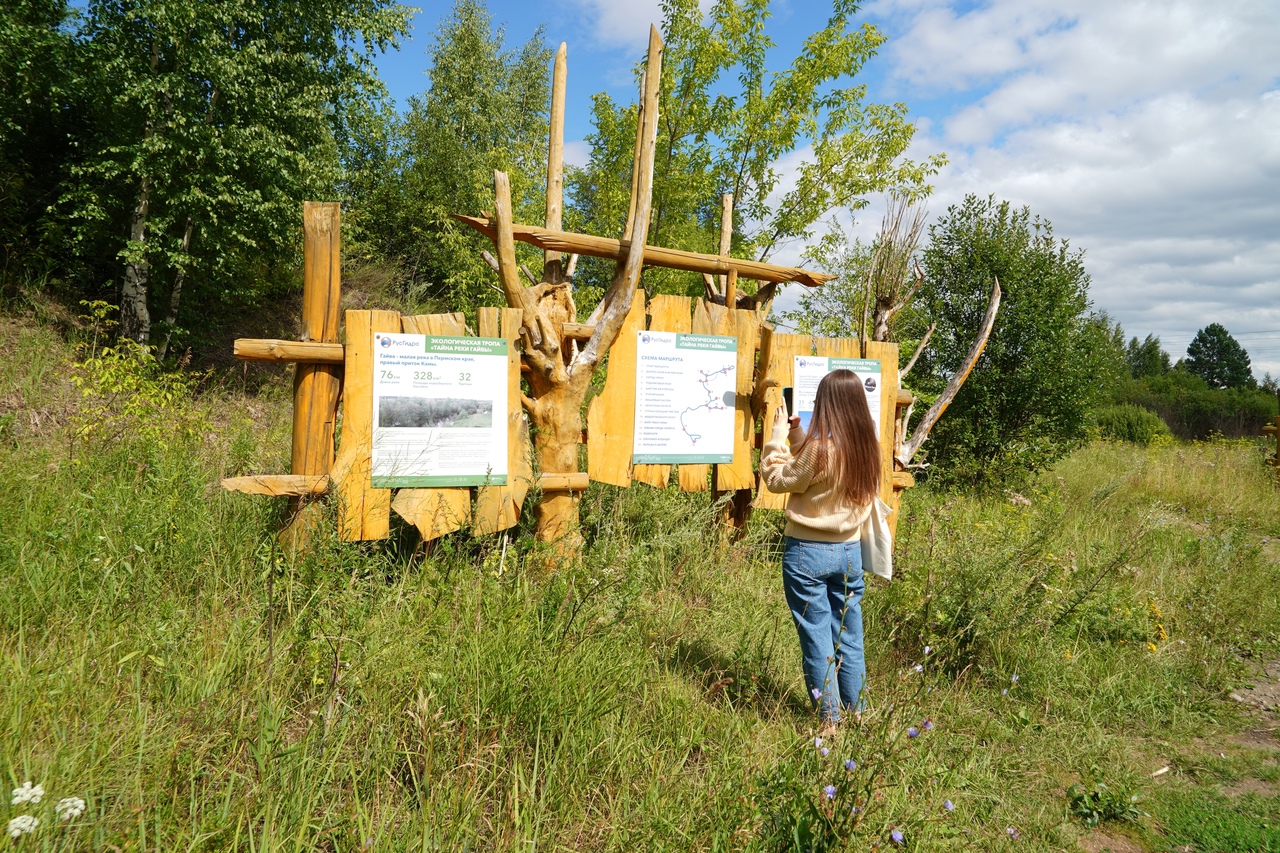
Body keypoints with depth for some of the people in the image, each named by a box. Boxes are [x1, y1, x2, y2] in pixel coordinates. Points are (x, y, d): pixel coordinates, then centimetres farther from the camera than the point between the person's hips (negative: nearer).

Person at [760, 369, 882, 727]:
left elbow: (777, 479, -6)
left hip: (808, 551, -6)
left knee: (817, 640, 5)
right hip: (850, 550, 6)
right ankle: (856, 714, 24)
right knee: (850, 640, 15)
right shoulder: (868, 447, 1)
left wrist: (779, 435, 1)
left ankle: (830, 719, 12)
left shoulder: (819, 448, -19)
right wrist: (797, 437, 14)